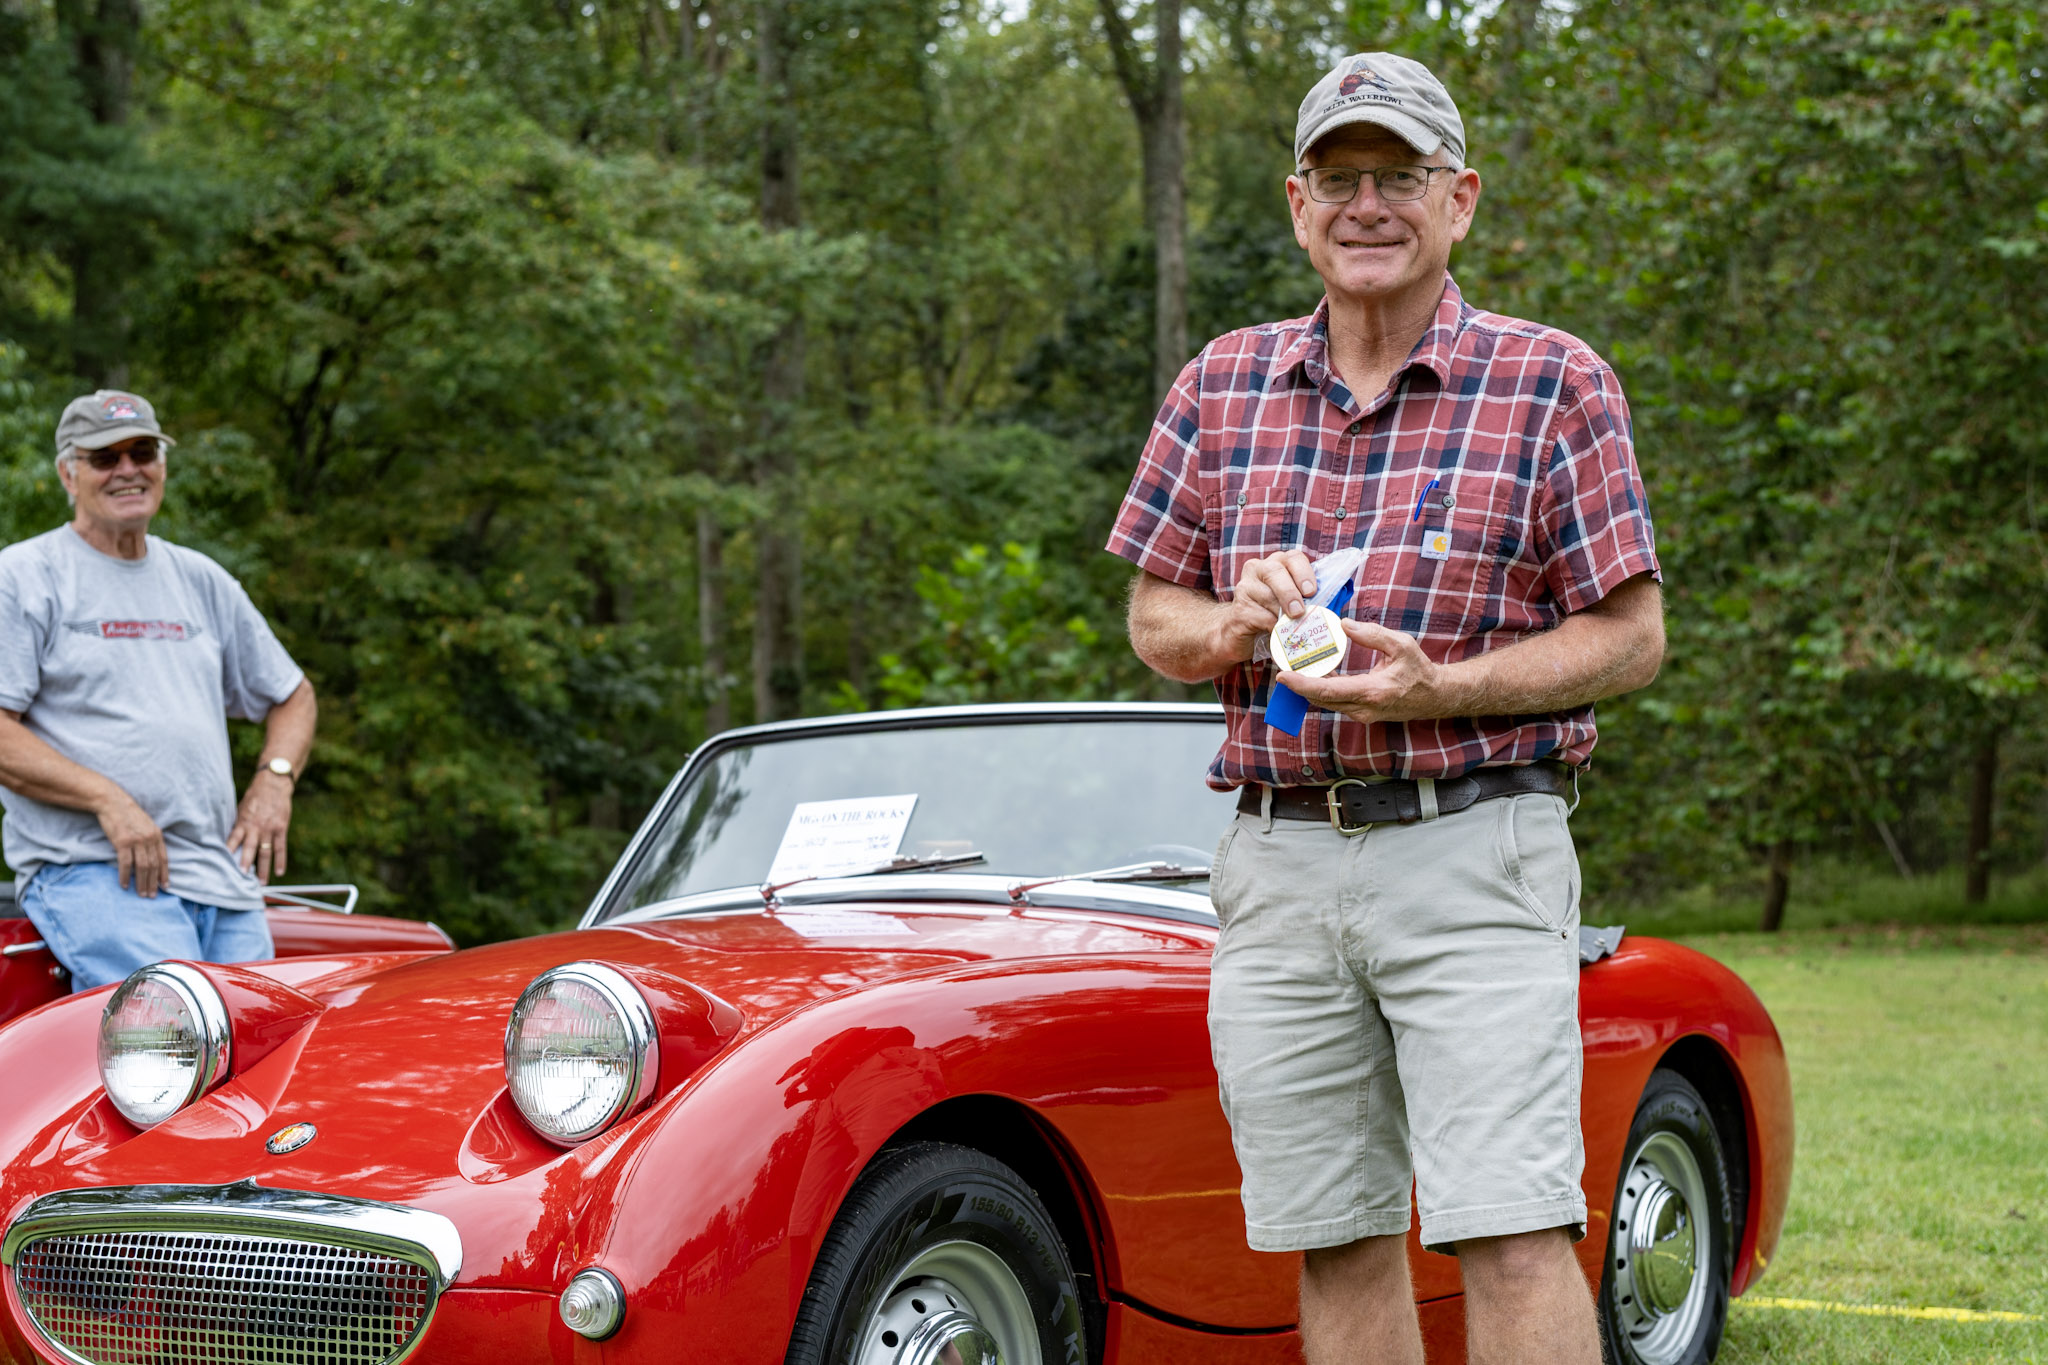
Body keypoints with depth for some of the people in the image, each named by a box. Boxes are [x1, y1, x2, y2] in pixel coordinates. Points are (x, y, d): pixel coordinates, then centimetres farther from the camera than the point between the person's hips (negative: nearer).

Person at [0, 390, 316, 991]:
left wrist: (274, 780, 9)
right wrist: (108, 800, -17)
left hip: (223, 878, 6)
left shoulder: (201, 580, 21)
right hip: (89, 870, -6)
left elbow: (292, 695, 30)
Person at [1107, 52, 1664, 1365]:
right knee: (1336, 1241, 6)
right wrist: (1235, 625, -8)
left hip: (1477, 851, -4)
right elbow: (1154, 623, 16)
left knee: (1511, 1235, -12)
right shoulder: (1223, 386, 12)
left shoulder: (1554, 384, 0)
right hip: (1279, 862, 4)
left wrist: (1438, 689, -16)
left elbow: (1632, 636, -1)